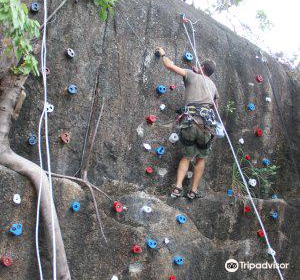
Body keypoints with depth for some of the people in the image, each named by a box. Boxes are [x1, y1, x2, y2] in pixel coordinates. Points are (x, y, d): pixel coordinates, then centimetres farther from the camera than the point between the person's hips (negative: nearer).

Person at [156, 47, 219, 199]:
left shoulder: (192, 75, 14)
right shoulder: (212, 85, 25)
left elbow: (169, 65, 10)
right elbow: (216, 106, 37)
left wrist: (163, 54, 28)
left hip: (189, 122, -2)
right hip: (206, 124, 2)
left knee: (187, 156, 15)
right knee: (201, 158, 18)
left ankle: (178, 187, 2)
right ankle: (193, 191, 14)